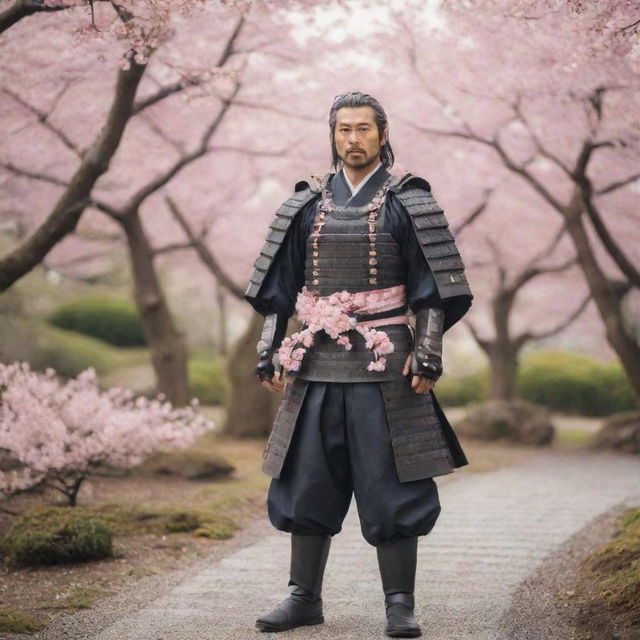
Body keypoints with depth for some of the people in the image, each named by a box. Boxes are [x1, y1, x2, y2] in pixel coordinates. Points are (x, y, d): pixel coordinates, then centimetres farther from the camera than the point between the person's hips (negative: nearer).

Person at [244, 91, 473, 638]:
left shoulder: (407, 202, 2)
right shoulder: (307, 205, 11)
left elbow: (433, 287, -1)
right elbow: (278, 288, 14)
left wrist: (428, 357, -9)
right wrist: (269, 354, 7)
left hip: (383, 368, -3)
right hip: (317, 368, 4)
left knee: (391, 488, -2)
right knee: (306, 485, 6)